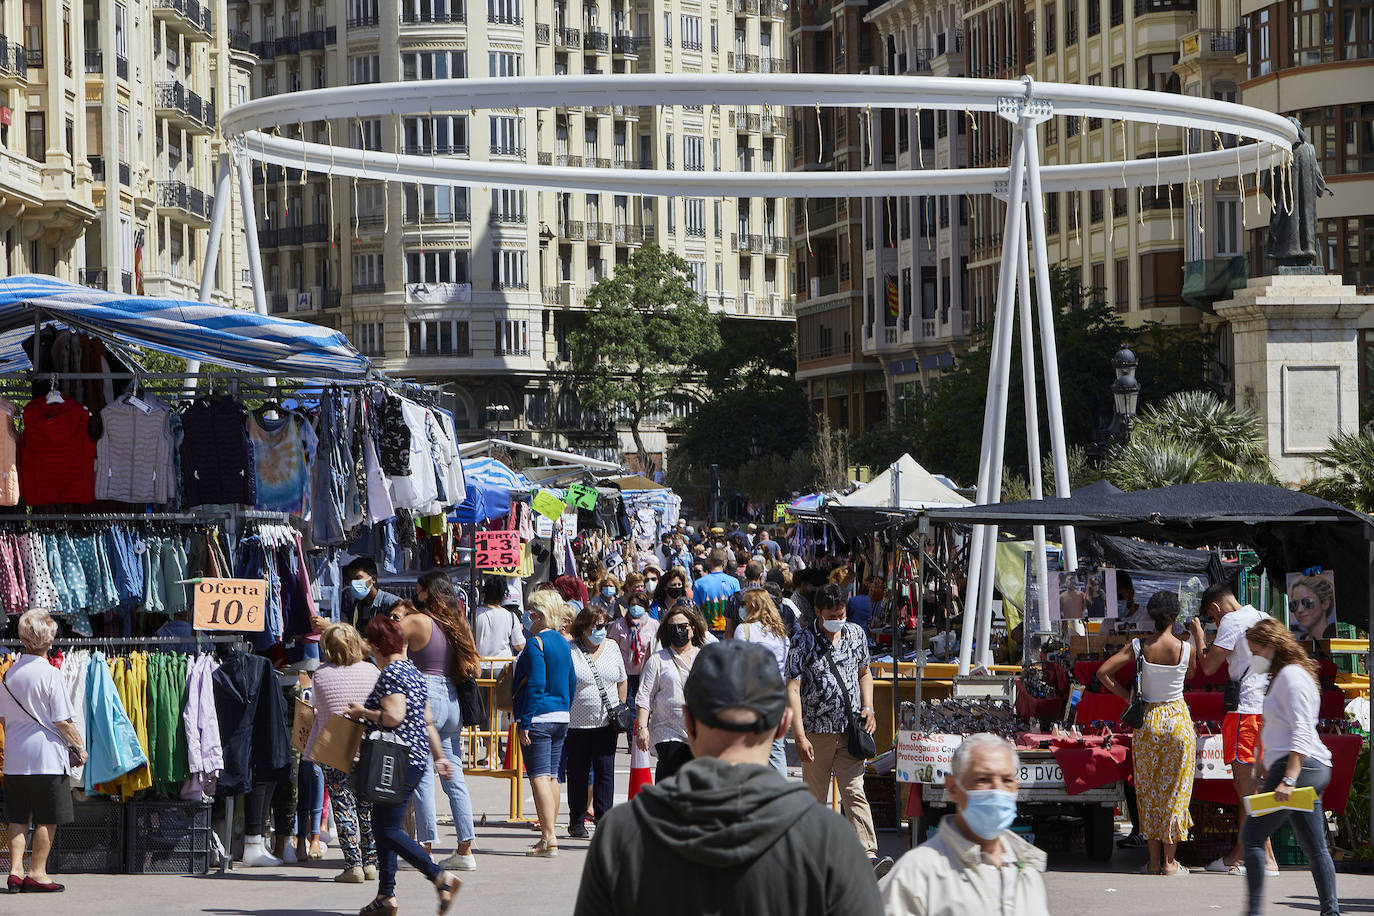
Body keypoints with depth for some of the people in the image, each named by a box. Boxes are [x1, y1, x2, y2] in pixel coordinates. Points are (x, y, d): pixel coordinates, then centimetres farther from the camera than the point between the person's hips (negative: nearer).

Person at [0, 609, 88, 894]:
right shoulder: (50, 674, -12)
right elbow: (63, 721, -11)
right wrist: (80, 746, 3)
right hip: (47, 756, -6)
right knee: (47, 818, 2)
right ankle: (37, 873, 3)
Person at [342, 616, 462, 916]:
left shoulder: (389, 674, -13)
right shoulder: (414, 672, 16)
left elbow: (394, 716, -24)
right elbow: (427, 721, 19)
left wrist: (363, 712, -10)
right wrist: (439, 756, 22)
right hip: (417, 758, 10)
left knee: (389, 829, -8)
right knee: (381, 825, 14)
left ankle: (440, 877, -17)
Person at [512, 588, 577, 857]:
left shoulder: (536, 643, -13)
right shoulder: (563, 643, 12)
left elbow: (535, 685, -18)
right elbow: (572, 682, 17)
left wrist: (525, 723, -16)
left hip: (538, 718, -8)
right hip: (561, 719, 8)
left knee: (539, 777, -8)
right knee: (551, 776, 13)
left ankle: (549, 839, -15)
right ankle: (548, 835, 17)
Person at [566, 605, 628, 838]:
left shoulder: (612, 648, 9)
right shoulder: (569, 651, -5)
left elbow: (621, 681, 19)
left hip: (606, 723, 3)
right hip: (576, 723, -3)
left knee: (605, 772, -1)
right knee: (578, 774, 5)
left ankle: (604, 819, 4)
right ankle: (577, 822, 15)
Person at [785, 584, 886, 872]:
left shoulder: (856, 635, 6)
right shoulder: (803, 642, -7)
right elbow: (793, 688, -10)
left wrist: (868, 708, 6)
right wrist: (799, 735, -16)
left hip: (850, 729, 2)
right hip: (817, 730, -2)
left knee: (854, 791, -7)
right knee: (815, 796, 7)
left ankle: (868, 853, -15)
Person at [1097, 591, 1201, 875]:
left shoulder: (1139, 647, -8)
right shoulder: (1186, 647, -10)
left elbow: (1103, 672, -9)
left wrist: (1127, 696, 3)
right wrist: (1197, 636, 19)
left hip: (1147, 721, 1)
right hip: (1177, 719, -1)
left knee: (1149, 790, 11)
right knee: (1175, 788, 6)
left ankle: (1154, 859, 11)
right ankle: (1169, 861, 5)